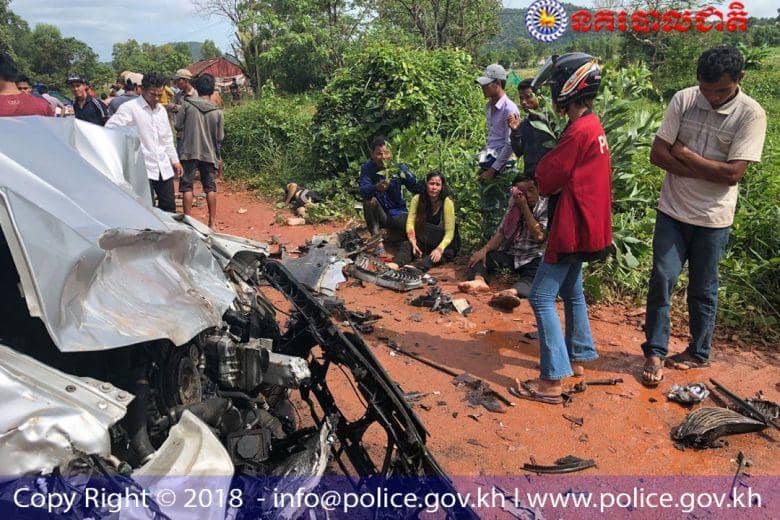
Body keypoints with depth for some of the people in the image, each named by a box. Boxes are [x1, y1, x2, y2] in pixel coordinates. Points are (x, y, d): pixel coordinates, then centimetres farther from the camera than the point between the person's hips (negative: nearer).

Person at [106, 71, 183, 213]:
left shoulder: (161, 110, 15)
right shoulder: (129, 108, -8)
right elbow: (110, 129, -14)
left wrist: (175, 160, 22)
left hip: (164, 168, 7)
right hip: (143, 168, -7)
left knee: (169, 208, 10)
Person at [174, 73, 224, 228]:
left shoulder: (187, 104, -6)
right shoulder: (217, 112, -2)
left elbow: (178, 125, -2)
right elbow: (220, 137, 1)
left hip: (189, 152, -1)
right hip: (209, 153, 1)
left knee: (187, 186, 6)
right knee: (210, 187, 9)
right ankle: (212, 221, 11)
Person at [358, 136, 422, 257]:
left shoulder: (400, 167, -5)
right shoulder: (367, 168, -9)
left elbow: (417, 187, -7)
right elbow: (363, 191, -27)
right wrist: (376, 187, -49)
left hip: (397, 213, 1)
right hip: (379, 214, -1)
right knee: (370, 200, -32)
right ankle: (378, 242, -21)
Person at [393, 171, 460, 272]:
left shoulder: (447, 202, -15)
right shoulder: (417, 199, -5)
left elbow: (449, 232, -18)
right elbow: (410, 222, -10)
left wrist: (440, 249, -33)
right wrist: (413, 243, -26)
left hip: (442, 242, -3)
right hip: (422, 241, 3)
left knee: (446, 252, -33)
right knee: (406, 245, -25)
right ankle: (394, 265, -55)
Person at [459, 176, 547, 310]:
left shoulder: (546, 207, -6)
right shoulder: (514, 207, 10)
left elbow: (539, 236, -19)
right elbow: (501, 233, 4)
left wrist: (524, 207, -16)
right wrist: (484, 249, -14)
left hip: (535, 258, -6)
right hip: (512, 254, 6)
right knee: (478, 257, -12)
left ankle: (511, 292, -67)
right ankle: (479, 280, -42)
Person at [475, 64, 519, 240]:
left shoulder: (509, 109, -15)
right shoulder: (489, 106, 11)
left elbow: (510, 145, -17)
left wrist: (493, 169, -15)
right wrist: (484, 162, 14)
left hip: (502, 164, -8)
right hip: (488, 160, 8)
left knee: (497, 210, -4)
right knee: (485, 206, 13)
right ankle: (487, 239, 23)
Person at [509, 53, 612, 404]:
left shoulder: (578, 131, -21)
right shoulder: (593, 126, 11)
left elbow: (547, 179, -17)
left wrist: (540, 170, 3)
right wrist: (540, 183, -2)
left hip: (572, 228, -10)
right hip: (585, 226, 10)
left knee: (542, 298, -6)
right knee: (571, 292, 21)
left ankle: (552, 382, -3)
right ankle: (578, 358, 35)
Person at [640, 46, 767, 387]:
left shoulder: (751, 115, -10)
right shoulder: (683, 100, -3)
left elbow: (733, 173, -17)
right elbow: (657, 154, -8)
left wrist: (684, 153, -13)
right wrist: (708, 171, -14)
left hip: (713, 218, -1)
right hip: (673, 210, 2)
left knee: (702, 290, 10)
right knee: (662, 279, -2)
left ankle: (699, 353, 29)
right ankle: (654, 353, 11)